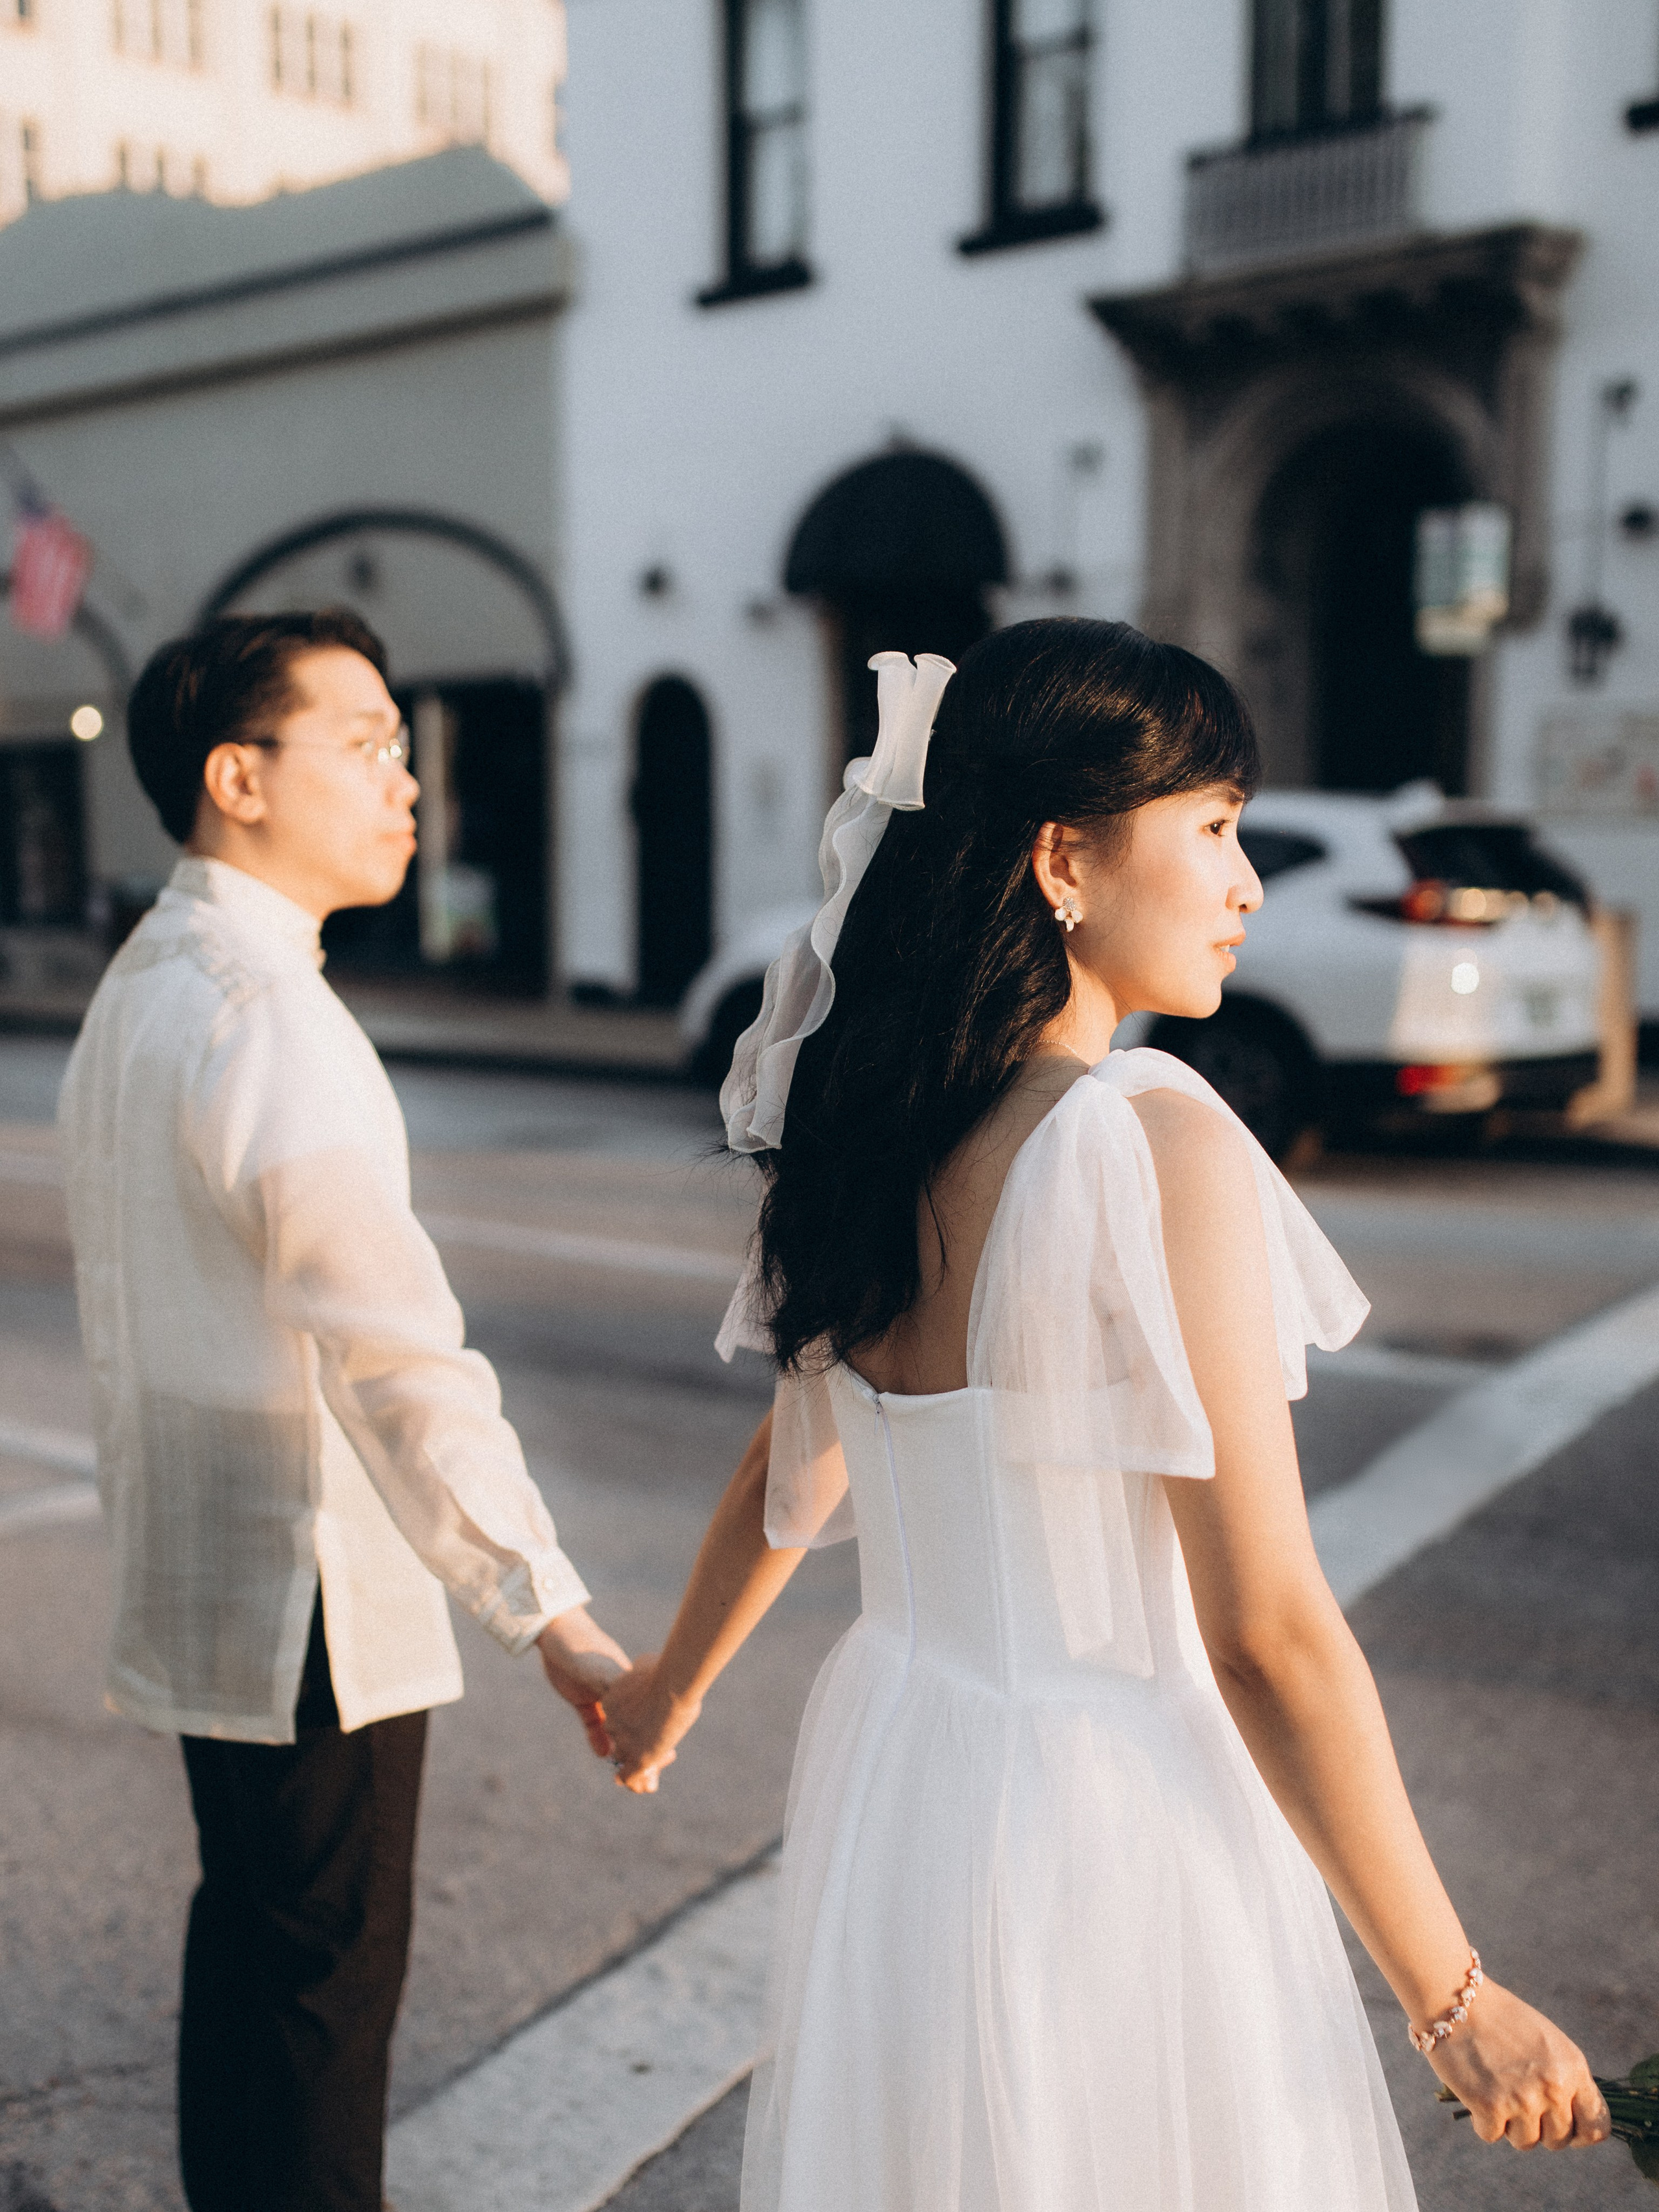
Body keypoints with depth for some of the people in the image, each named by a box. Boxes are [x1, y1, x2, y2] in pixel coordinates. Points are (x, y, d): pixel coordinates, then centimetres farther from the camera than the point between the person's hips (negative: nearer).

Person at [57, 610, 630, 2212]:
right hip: (311, 1603, -10)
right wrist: (552, 1617, -30)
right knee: (324, 1979, 4)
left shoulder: (138, 987, 10)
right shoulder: (268, 1019, -23)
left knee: (246, 1944, 22)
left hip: (198, 1583, 10)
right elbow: (398, 1360, -30)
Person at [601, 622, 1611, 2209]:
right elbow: (1267, 1631, -21)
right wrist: (1455, 2000, -11)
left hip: (888, 1768, 7)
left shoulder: (880, 1131, -1)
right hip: (1106, 1826, -7)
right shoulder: (1158, 1140, -23)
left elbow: (793, 1465, 13)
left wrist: (674, 1683, 31)